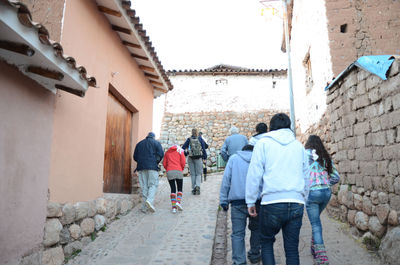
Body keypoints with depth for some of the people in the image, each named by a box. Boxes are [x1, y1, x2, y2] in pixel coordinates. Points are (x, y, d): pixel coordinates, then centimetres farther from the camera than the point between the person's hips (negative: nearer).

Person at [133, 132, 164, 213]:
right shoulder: (156, 143, 9)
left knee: (144, 186, 5)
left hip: (141, 167, 4)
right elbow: (161, 154, -3)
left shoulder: (139, 144, 20)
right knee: (153, 184, -1)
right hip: (152, 167, -4)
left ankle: (144, 207, 4)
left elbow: (135, 157, 16)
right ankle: (150, 200, -25)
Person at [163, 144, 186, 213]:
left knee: (173, 189, 6)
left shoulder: (167, 152, 21)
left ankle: (174, 207, -3)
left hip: (169, 172, 2)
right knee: (180, 189, 9)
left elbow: (164, 163, 12)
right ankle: (178, 202, -14)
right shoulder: (180, 151, 14)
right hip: (178, 171, -2)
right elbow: (183, 162, 2)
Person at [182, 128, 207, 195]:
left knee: (192, 174, 9)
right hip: (199, 158, -1)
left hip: (190, 158, 1)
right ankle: (197, 186, -16)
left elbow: (183, 148, 2)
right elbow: (204, 148, -1)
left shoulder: (189, 139, 2)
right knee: (198, 173, 6)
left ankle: (193, 189, 11)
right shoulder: (200, 139, 1)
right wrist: (205, 157, 4)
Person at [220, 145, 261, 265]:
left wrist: (223, 200, 4)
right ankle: (254, 255, 35)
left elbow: (226, 179, 3)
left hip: (237, 202, -2)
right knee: (256, 229, 23)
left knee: (237, 233, 3)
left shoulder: (234, 158, 10)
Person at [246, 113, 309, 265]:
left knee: (266, 242, 17)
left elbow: (254, 174, -3)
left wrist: (250, 202, 3)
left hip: (272, 203, -3)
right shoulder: (299, 146, 15)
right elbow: (306, 177, 19)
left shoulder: (263, 143, 3)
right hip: (296, 203, 3)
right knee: (292, 248, 13)